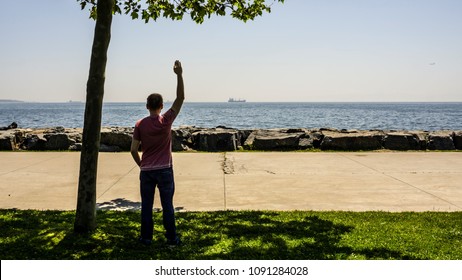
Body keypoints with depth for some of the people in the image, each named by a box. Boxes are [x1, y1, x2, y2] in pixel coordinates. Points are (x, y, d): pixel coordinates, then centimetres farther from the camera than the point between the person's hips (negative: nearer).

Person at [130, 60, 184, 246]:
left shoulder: (140, 124, -4)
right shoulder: (166, 120, -8)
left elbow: (133, 150, -4)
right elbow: (180, 98, -9)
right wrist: (179, 75, -13)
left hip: (146, 171, 1)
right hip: (165, 170, -1)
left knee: (146, 206, 10)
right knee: (167, 205, 6)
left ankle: (146, 238, 15)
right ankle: (172, 238, 10)